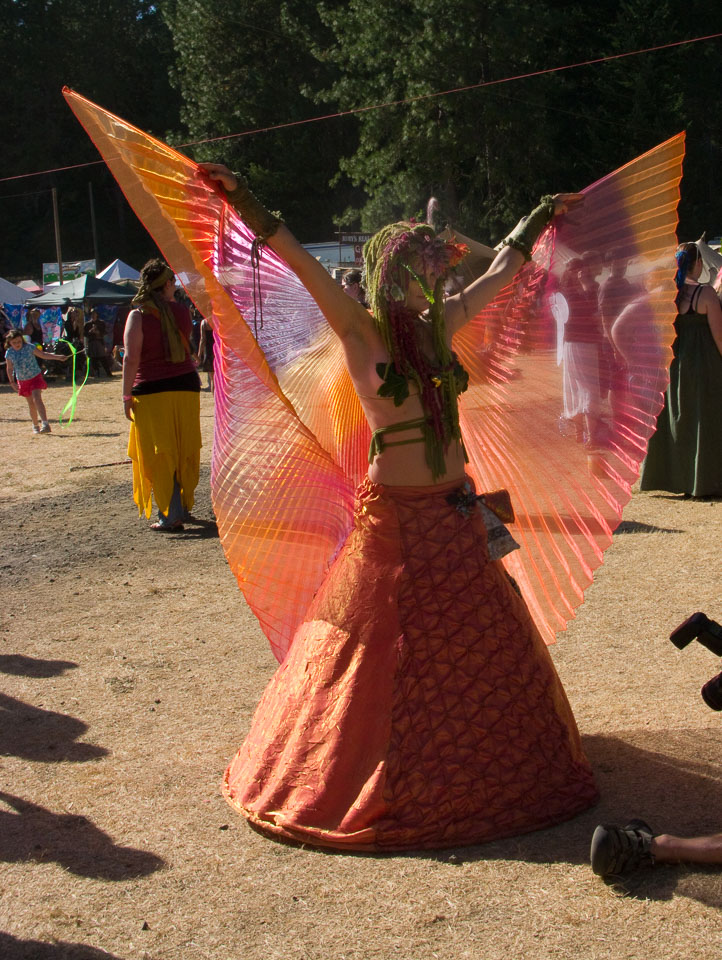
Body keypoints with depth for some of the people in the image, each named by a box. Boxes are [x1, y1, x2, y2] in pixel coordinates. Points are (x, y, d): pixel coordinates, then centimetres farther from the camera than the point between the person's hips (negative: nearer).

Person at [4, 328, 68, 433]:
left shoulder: (29, 347, -12)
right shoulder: (9, 353, -6)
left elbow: (43, 355, -6)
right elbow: (10, 369, 6)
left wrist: (58, 357, -12)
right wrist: (12, 382, 6)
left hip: (35, 377, -3)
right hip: (22, 380, 3)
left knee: (37, 399, -19)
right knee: (31, 403, 10)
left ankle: (45, 424, -26)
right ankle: (35, 425, 25)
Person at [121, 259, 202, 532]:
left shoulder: (138, 315, -9)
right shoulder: (181, 311, 3)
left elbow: (131, 359, -15)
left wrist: (126, 396, -9)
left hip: (151, 391, -4)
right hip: (186, 387, 4)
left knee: (158, 456, 1)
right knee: (184, 451, 15)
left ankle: (171, 515, 0)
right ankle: (184, 506, 25)